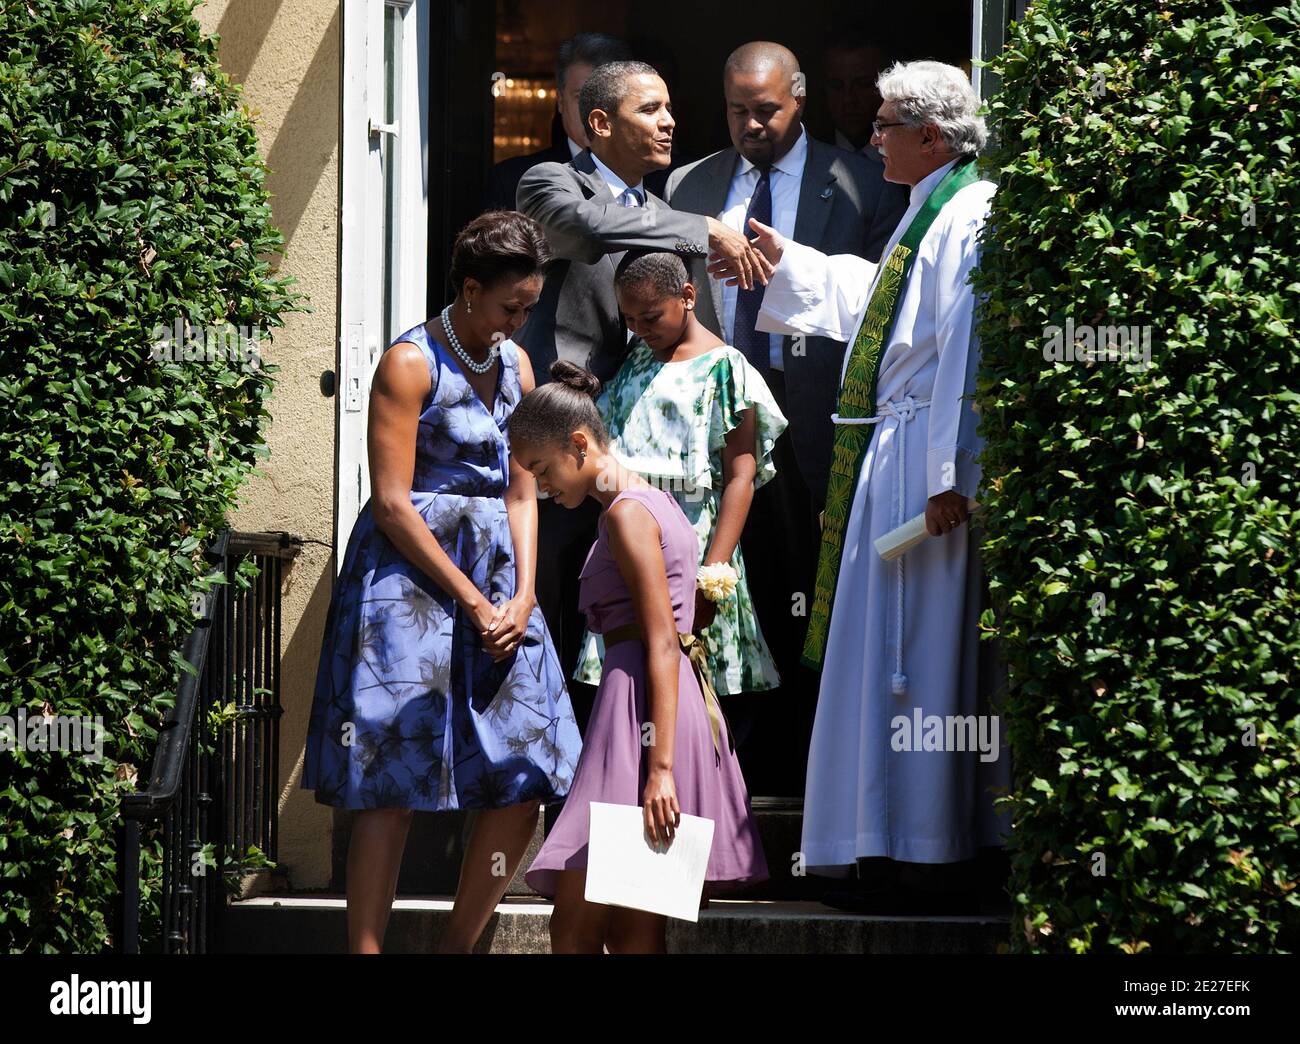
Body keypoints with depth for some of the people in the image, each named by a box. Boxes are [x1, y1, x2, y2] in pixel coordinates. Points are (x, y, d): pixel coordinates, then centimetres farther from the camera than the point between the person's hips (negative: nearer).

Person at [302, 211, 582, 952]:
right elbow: (393, 505, -13)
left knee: (524, 784, 1)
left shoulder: (515, 366, 13)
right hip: (412, 577, -7)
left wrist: (523, 596, -2)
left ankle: (458, 946, 12)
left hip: (497, 580, 7)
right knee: (394, 787, -10)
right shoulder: (411, 364, -8)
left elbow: (521, 493, 14)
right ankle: (366, 949, -9)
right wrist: (473, 603, -12)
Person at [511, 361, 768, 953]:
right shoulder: (651, 503, 21)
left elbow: (662, 645, -16)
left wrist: (660, 766, -23)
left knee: (576, 927, -12)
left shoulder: (626, 513, -9)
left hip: (640, 705, -10)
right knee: (634, 933, 6)